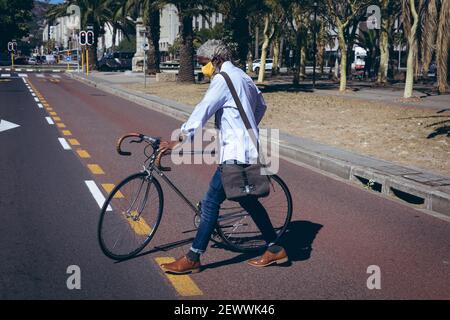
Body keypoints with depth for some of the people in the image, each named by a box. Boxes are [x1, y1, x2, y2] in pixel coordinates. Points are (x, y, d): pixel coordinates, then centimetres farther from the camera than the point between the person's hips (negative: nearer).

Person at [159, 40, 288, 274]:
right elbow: (261, 105, 28)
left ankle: (192, 259, -1)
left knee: (211, 202, -6)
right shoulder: (242, 77, 17)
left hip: (235, 153, -10)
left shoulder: (223, 80, -12)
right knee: (248, 201, 17)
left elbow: (202, 111, -23)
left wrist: (181, 140, -26)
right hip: (248, 149, 10)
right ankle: (275, 249, 23)